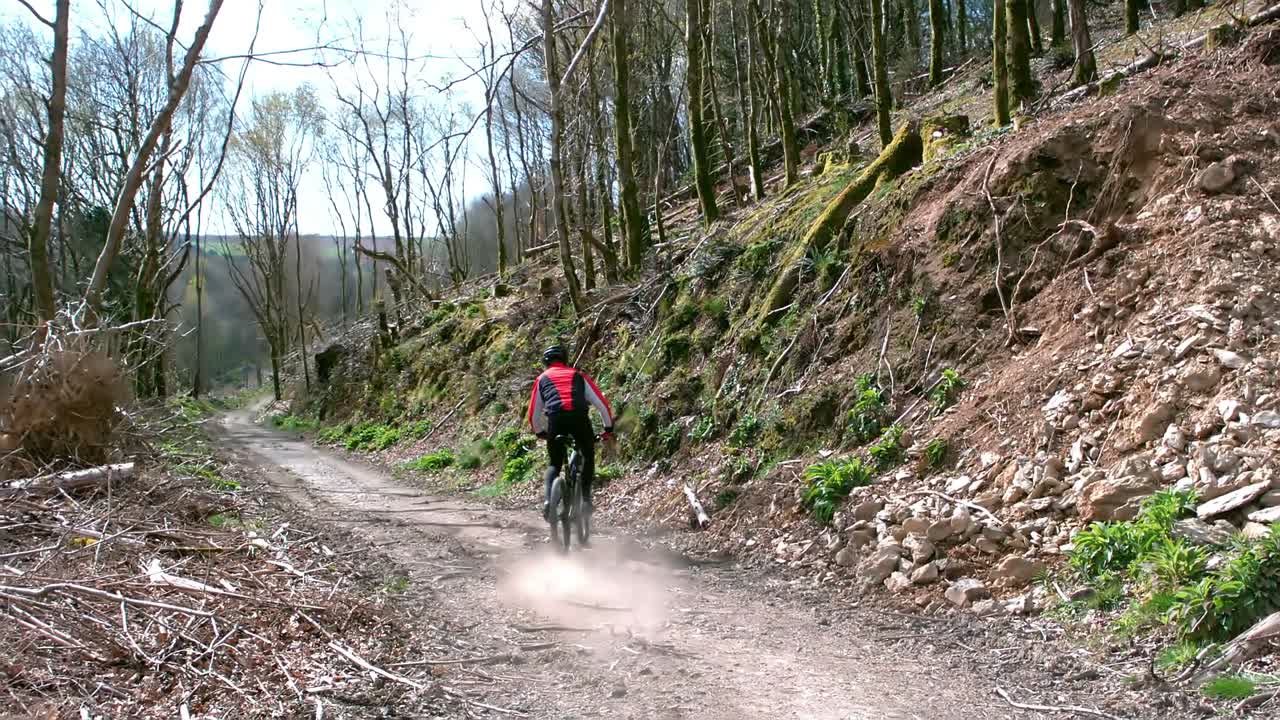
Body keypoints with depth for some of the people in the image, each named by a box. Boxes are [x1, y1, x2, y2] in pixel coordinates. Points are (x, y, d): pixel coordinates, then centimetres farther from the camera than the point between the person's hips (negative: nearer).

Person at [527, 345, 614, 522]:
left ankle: (548, 500, -4)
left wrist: (540, 433, 44)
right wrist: (609, 428, 30)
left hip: (555, 419, 0)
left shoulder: (542, 379, 26)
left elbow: (534, 413, 28)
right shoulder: (578, 375, 27)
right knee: (588, 456, 25)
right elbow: (601, 403, 21)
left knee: (555, 464, 18)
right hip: (579, 418, 0)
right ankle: (586, 497, 11)